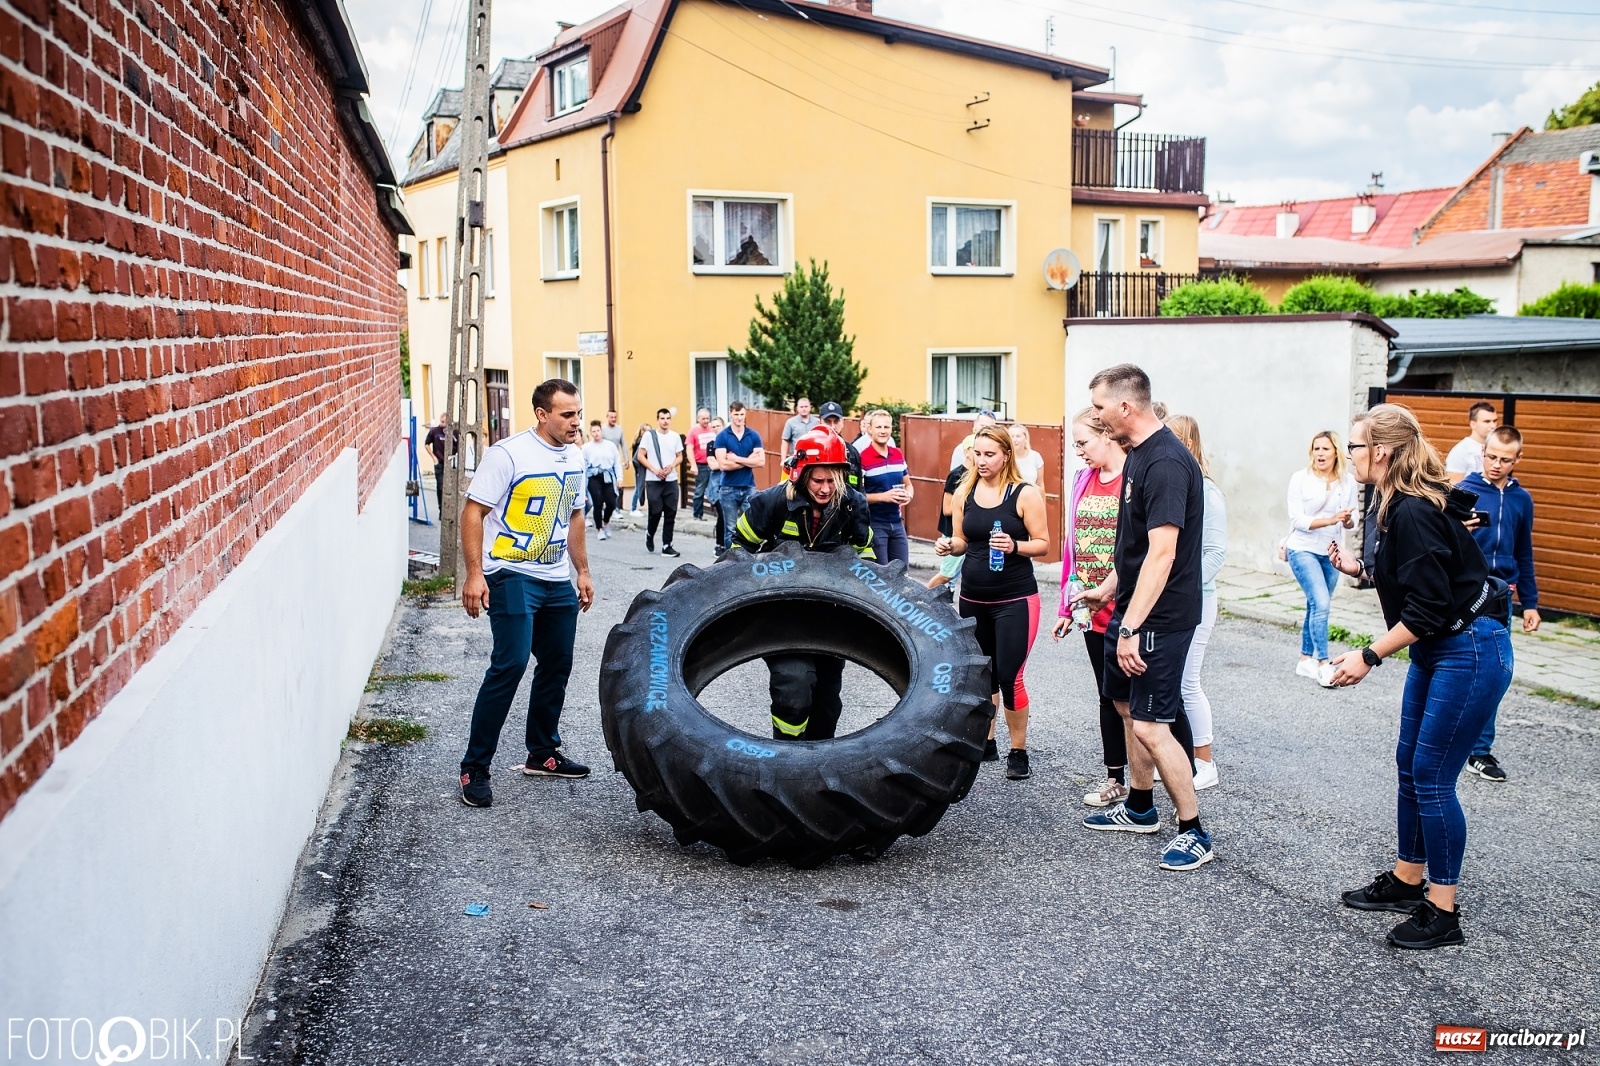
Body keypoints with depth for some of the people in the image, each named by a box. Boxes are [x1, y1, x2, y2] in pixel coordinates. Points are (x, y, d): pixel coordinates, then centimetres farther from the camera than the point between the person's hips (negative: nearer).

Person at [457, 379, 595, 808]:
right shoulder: (508, 454, -14)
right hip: (512, 576, -8)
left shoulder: (574, 457, 10)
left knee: (557, 666, 13)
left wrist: (582, 571, 20)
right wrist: (474, 574, -21)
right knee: (510, 665, -15)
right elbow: (472, 512, -14)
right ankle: (475, 769, -6)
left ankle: (542, 753, 30)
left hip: (558, 580, 8)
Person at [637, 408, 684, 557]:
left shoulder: (675, 436, 6)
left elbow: (679, 456, 13)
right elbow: (641, 456, -2)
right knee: (656, 512, -3)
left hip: (671, 480, 3)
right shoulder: (649, 435, -3)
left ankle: (667, 545, 6)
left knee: (670, 513, 0)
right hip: (653, 480, -3)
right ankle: (650, 534, 28)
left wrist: (671, 466, -8)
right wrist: (654, 469, -12)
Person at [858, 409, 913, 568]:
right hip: (874, 524, -6)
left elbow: (908, 484, 21)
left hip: (897, 523, 6)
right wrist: (883, 496, -23)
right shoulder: (862, 458, -13)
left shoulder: (899, 455, 8)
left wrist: (908, 495, -2)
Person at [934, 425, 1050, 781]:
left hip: (1015, 599, -5)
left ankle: (1018, 752, 8)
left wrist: (1014, 546, -25)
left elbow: (1043, 544, -6)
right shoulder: (964, 492, 4)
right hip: (973, 598, 5)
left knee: (1009, 677, -6)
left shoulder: (1025, 494, -8)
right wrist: (948, 546, -9)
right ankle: (986, 743, 28)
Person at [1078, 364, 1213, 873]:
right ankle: (1139, 808, 34)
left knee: (1150, 726, -9)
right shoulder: (1137, 453, 9)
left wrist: (1131, 628, -29)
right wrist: (1115, 590, 25)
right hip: (1132, 606, 10)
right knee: (1127, 706, 19)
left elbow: (1162, 553, -27)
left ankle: (1193, 831, 4)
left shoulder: (1166, 463, -22)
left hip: (1161, 616, -10)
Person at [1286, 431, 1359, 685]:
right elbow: (1297, 519, -14)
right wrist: (1330, 520, -25)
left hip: (1330, 553, 4)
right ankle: (1323, 664, -10)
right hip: (1303, 550, -4)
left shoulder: (1347, 482, 0)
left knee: (1316, 607, 12)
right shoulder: (1300, 479, -10)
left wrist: (1347, 520, -18)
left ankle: (1306, 660, 24)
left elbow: (1351, 523, 5)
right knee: (1321, 604, -15)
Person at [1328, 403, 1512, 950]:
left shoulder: (1415, 512, -22)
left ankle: (1443, 912, 6)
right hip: (1437, 652, 10)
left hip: (1470, 653, -10)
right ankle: (1407, 881, 28)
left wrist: (1369, 656, -20)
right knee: (1410, 767, 15)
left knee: (1432, 778, -5)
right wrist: (1361, 569, 13)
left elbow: (1428, 609, -24)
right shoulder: (1401, 506, 8)